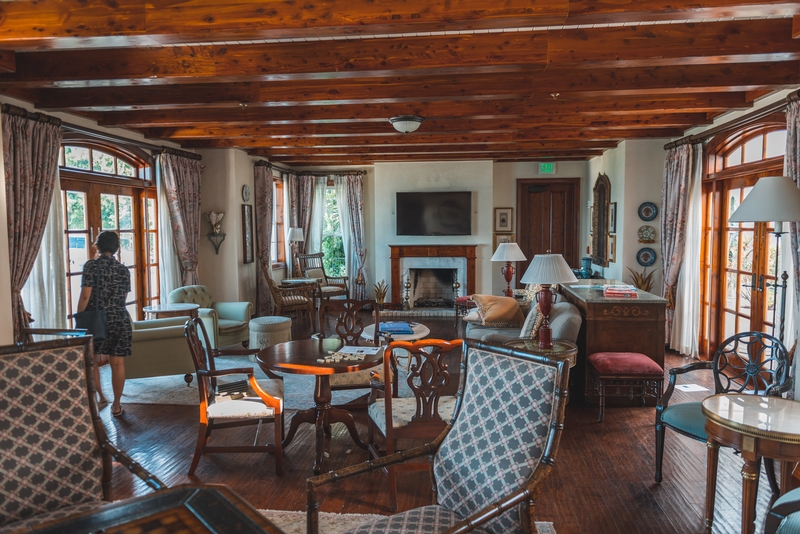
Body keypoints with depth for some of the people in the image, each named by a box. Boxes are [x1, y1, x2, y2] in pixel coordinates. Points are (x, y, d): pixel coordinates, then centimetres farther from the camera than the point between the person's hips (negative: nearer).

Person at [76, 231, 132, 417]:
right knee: (117, 363, 6)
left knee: (92, 361, 16)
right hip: (120, 320, 3)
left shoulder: (91, 266, -8)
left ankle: (100, 397, 20)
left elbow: (85, 296, -13)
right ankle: (116, 406, 12)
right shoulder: (123, 269, 4)